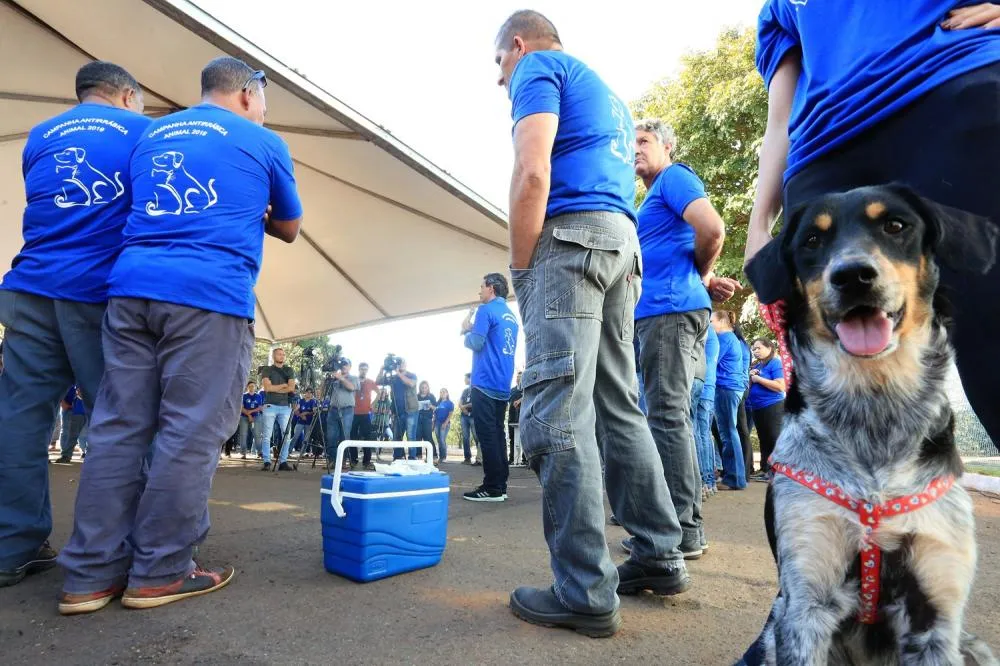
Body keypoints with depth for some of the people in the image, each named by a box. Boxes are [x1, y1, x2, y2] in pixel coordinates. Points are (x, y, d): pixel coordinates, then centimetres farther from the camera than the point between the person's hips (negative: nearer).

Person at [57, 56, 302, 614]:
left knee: (118, 429, 6)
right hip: (212, 294, -5)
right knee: (190, 434, -2)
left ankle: (92, 574, 11)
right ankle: (159, 572, 4)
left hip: (133, 286, 6)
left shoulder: (152, 135, 25)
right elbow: (289, 229, 19)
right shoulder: (263, 142, 10)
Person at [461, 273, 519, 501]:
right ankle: (500, 485, 12)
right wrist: (473, 330, 21)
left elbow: (476, 343, -14)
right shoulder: (511, 316, 18)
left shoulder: (486, 310, -7)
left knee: (487, 436, -7)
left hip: (485, 384, -8)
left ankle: (492, 488, -6)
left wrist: (466, 330, 6)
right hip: (503, 386, 8)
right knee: (498, 434, 10)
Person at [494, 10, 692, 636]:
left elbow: (533, 173, -12)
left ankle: (585, 593, -9)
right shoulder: (605, 92, 32)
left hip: (571, 236, -9)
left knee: (555, 415, -12)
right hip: (624, 243, 9)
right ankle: (661, 557, 15)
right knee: (620, 407, 9)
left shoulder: (539, 67, 6)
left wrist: (520, 269, -7)